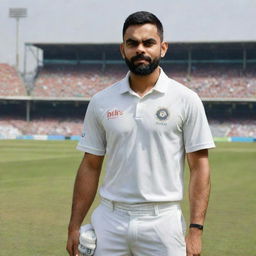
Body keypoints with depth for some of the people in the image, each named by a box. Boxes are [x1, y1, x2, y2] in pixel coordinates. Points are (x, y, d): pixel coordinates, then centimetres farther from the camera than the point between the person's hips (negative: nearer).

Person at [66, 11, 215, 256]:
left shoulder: (185, 100, -1)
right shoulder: (101, 101, 6)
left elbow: (199, 166, -2)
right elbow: (90, 166, 9)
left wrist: (195, 229, -9)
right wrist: (75, 226, 5)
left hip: (162, 222, -2)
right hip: (110, 220, 2)